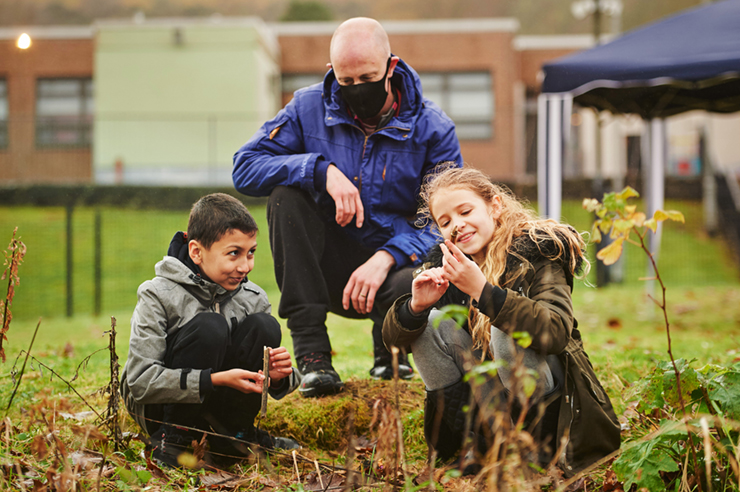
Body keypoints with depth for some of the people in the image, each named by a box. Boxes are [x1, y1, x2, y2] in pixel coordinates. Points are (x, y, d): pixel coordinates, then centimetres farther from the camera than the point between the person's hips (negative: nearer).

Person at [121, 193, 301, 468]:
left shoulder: (253, 298, -5)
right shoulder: (158, 296, -19)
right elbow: (140, 381, -27)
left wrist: (277, 376, -26)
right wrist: (216, 379, -36)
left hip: (212, 406, 5)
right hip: (156, 407, -5)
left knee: (264, 326, -18)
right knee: (208, 327, -30)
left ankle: (232, 434, -4)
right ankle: (173, 436, -16)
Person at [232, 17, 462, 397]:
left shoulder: (432, 128, -7)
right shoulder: (309, 108, -2)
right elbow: (245, 167, -11)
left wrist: (386, 258, -29)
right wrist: (322, 171, -26)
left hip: (392, 266, -2)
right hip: (328, 268, 2)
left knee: (413, 286, -38)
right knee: (286, 190, -25)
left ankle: (389, 352, 3)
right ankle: (311, 352, -26)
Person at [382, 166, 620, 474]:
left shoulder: (537, 250, -16)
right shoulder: (444, 262, -1)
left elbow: (556, 333, -34)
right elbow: (393, 338, -5)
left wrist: (482, 291, -41)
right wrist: (416, 306, -28)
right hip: (489, 399, 5)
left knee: (506, 328, -30)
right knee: (430, 322, -13)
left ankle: (538, 445, -14)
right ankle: (482, 444, -9)